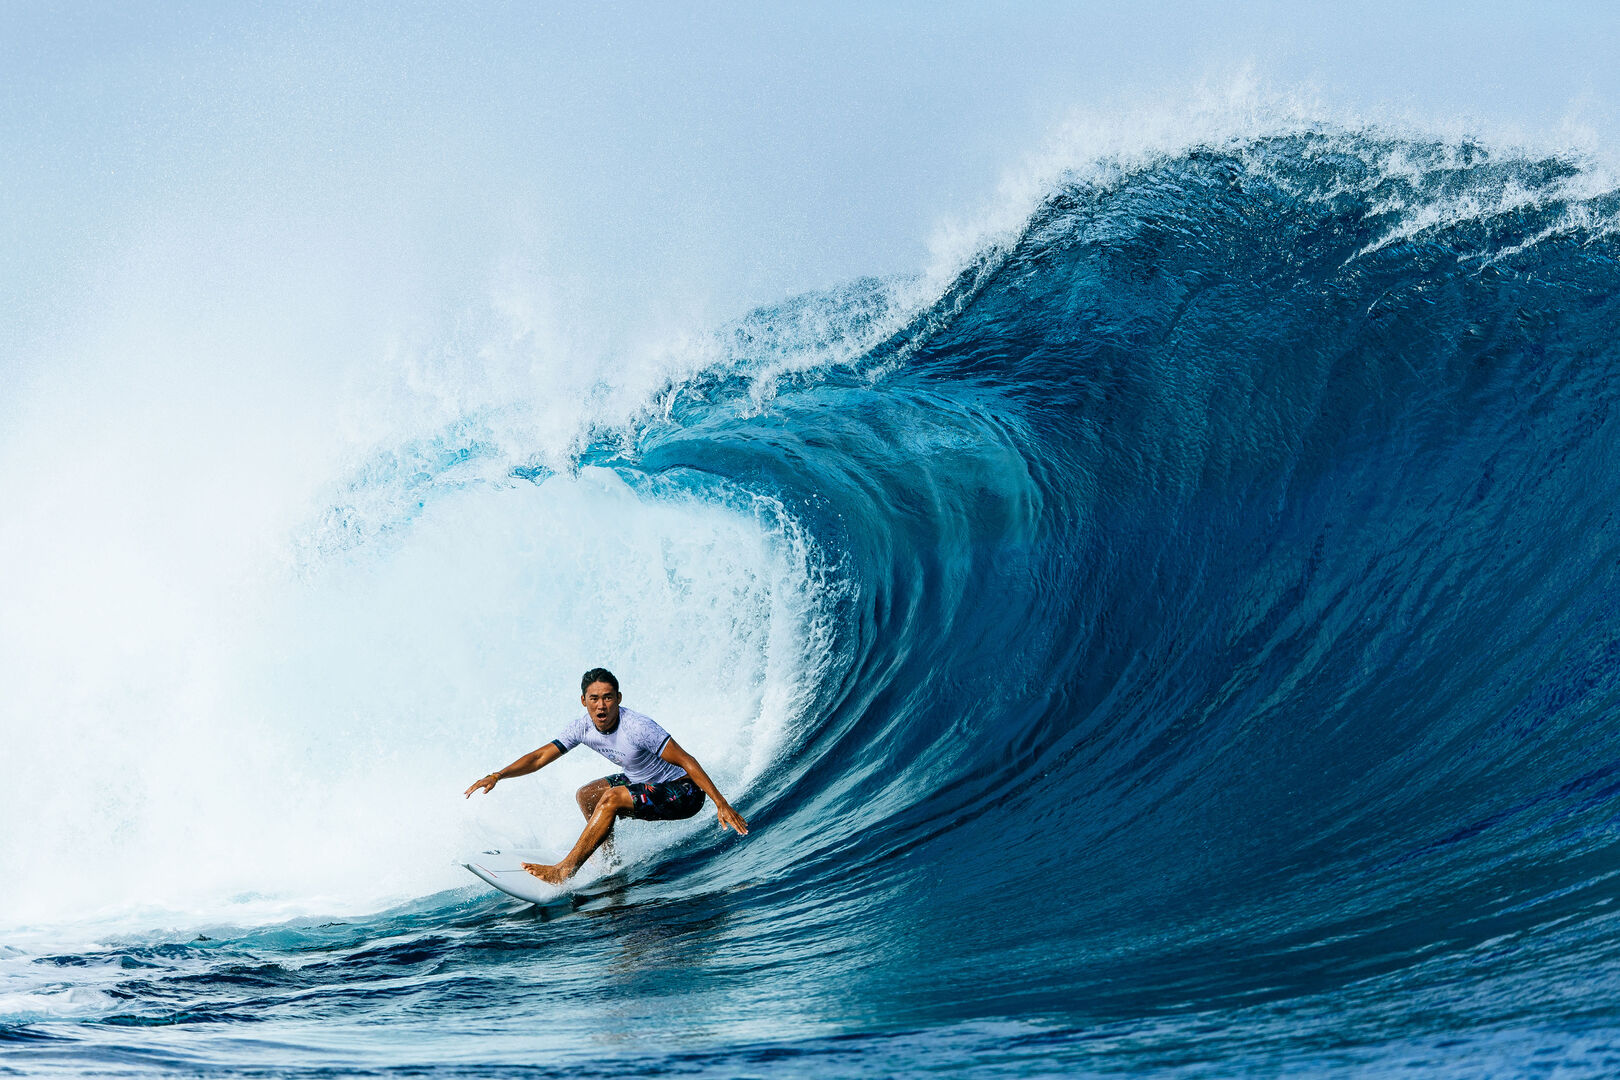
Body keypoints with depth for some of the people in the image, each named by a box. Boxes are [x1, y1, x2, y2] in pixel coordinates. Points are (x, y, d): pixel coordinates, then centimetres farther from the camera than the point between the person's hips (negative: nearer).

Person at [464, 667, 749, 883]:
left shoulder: (637, 728, -29)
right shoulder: (584, 727, -8)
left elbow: (686, 761, -27)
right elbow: (539, 758, -2)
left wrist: (722, 804, -30)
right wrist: (498, 776, -15)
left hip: (684, 792, -8)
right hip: (645, 784, 8)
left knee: (612, 798, -24)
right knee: (586, 796, 7)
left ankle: (565, 870, -18)